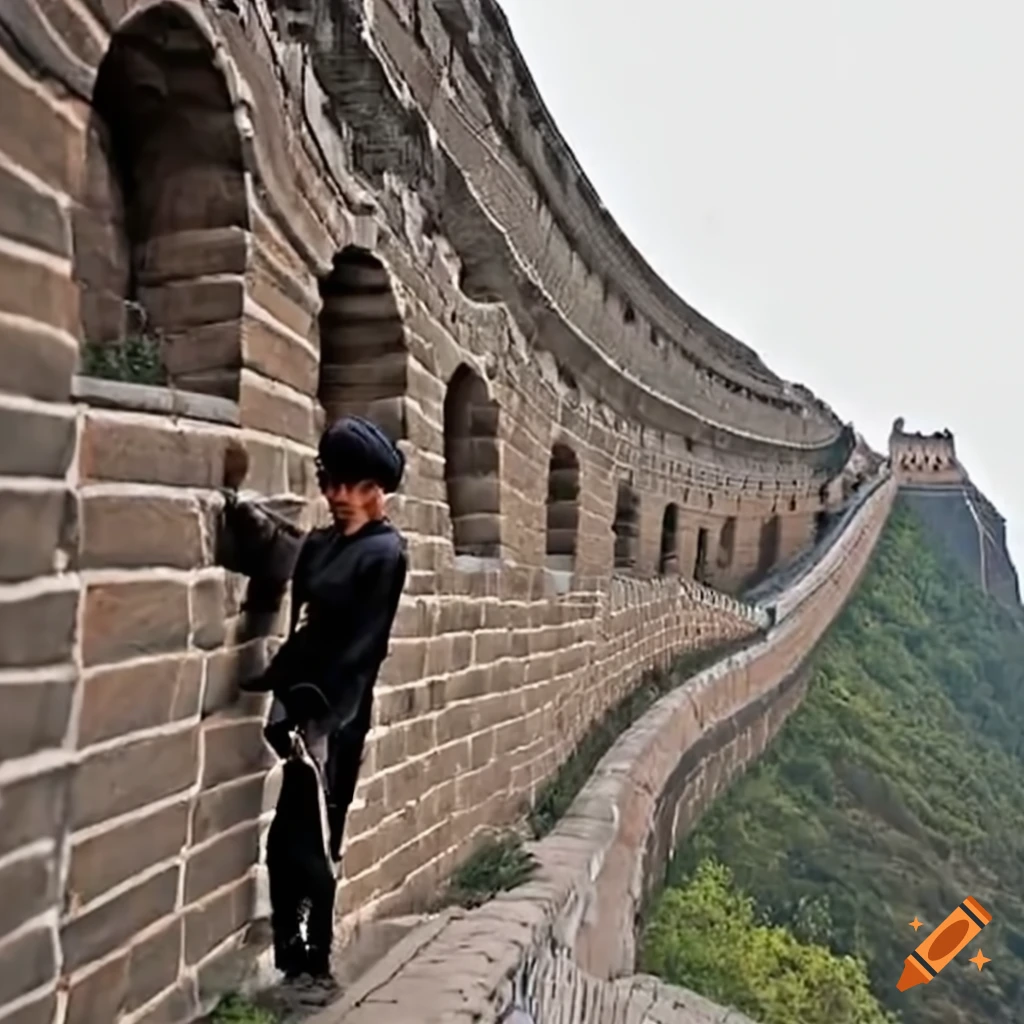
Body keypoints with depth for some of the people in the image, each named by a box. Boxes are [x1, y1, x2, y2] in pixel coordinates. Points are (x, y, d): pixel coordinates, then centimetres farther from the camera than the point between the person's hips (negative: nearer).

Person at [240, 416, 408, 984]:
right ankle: (296, 962, 22)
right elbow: (302, 629, 11)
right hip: (305, 707, 6)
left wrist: (316, 711, -15)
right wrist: (285, 700, 0)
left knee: (304, 843, -2)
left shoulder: (385, 553, -7)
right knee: (295, 841, 10)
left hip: (337, 713, -6)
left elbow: (356, 645, -12)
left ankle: (307, 966, 12)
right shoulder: (317, 544, 13)